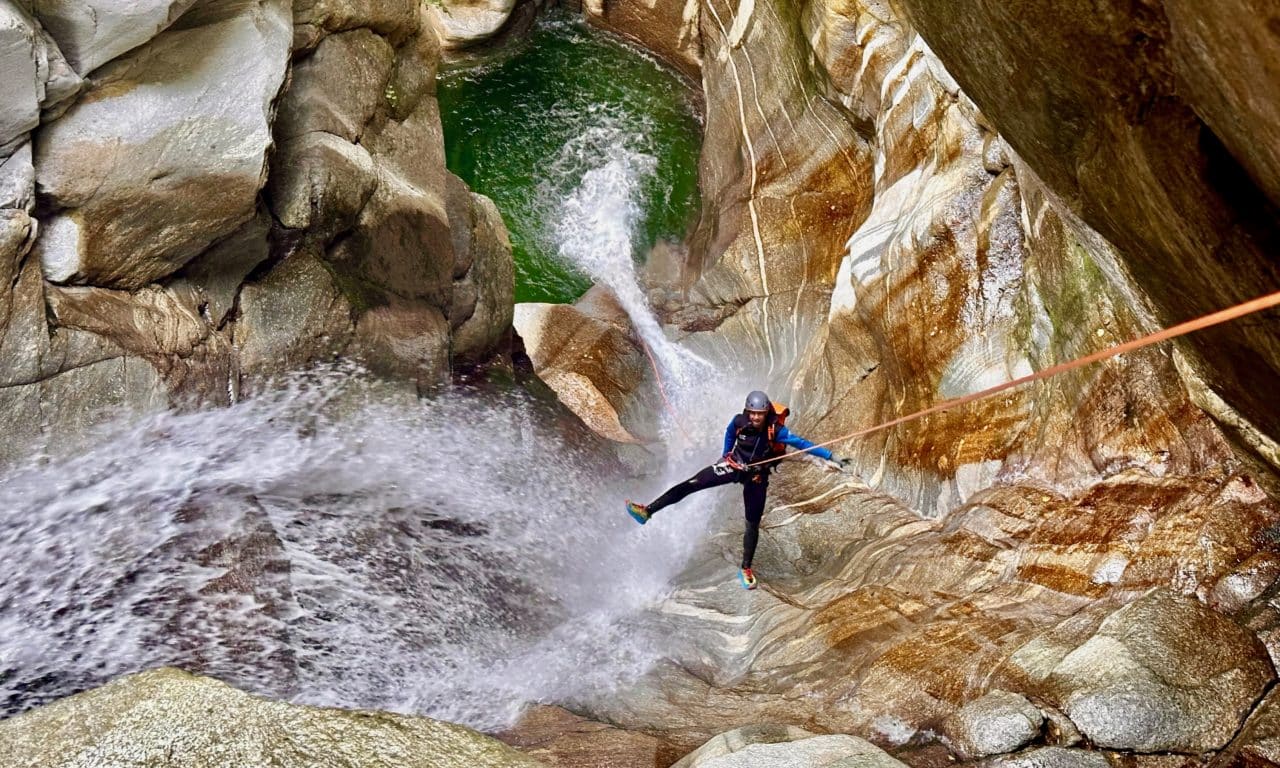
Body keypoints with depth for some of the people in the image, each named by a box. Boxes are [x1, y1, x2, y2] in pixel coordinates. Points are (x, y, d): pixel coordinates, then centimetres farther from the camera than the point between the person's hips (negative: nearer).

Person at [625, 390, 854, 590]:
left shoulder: (776, 431, -26)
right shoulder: (739, 421, -18)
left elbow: (802, 443, -29)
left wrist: (831, 458, -33)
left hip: (757, 477, -1)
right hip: (733, 465, 1)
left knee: (753, 524, 5)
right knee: (690, 484, -12)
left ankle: (746, 569, 21)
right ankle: (647, 511, -12)